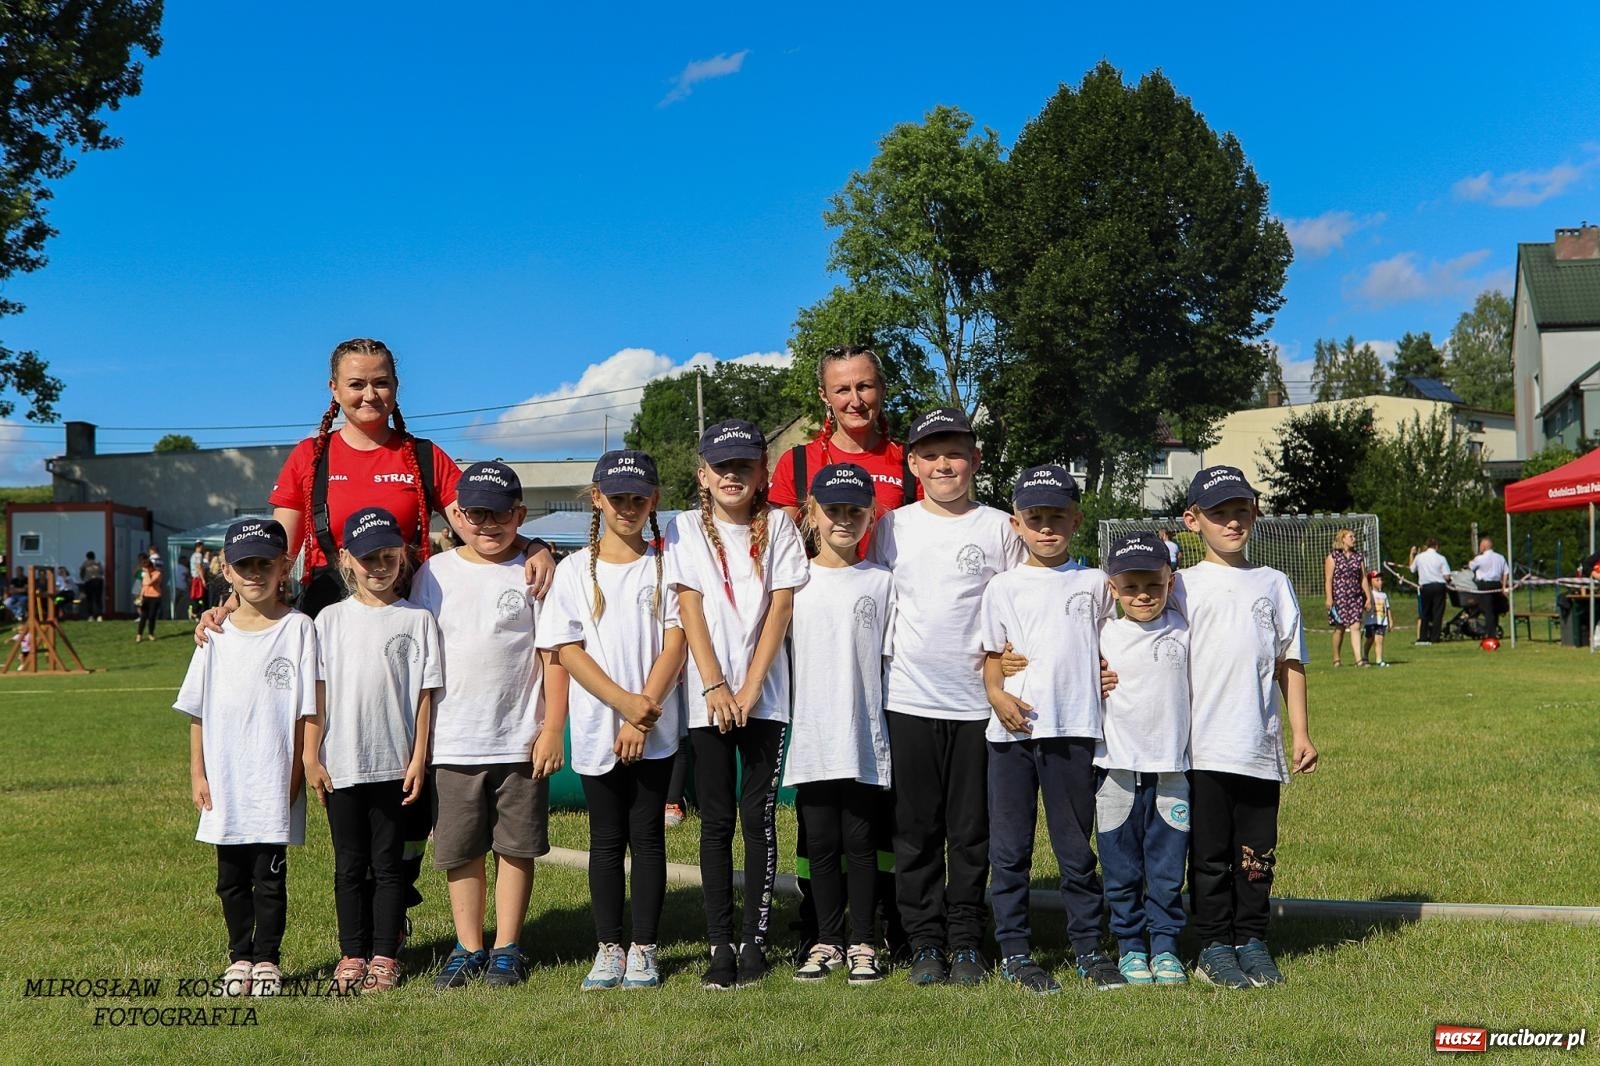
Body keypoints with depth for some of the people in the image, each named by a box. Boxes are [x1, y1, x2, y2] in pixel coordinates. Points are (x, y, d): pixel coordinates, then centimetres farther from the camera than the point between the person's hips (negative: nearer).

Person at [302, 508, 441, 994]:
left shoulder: (417, 619, 1)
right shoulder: (331, 619, 5)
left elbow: (424, 693, 1)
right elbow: (317, 693, 3)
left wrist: (418, 758, -3)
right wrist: (311, 757, -1)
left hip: (394, 764, -1)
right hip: (341, 764, 1)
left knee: (388, 862, 5)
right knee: (349, 864, 9)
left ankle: (384, 956, 13)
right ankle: (351, 955, 17)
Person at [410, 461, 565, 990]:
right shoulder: (435, 572, 6)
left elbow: (554, 654, -1)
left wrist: (553, 729, -6)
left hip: (520, 742, -2)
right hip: (452, 741, 2)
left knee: (515, 847, 5)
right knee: (460, 851, 8)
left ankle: (507, 950, 16)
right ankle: (468, 950, 20)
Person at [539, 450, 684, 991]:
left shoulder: (665, 563, 4)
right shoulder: (575, 570, 5)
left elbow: (675, 642, -3)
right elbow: (568, 651, -2)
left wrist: (644, 714, -12)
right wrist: (625, 702, -12)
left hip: (655, 732, 0)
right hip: (597, 730, 1)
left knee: (647, 835, 4)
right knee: (606, 840, 7)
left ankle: (643, 949, 11)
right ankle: (609, 948, 14)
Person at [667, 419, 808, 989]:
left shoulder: (778, 526, 6)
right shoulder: (687, 528, 6)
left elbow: (780, 609, -1)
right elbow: (691, 611, -2)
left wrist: (749, 690, -10)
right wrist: (715, 687, -12)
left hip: (764, 694, 0)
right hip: (708, 696, 0)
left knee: (758, 817, -1)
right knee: (716, 821, 2)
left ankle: (756, 941, 6)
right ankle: (720, 945, 5)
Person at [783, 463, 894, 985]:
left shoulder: (881, 582, 5)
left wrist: (893, 720, 0)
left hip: (865, 736, -1)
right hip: (811, 734, 1)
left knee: (861, 840, 3)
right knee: (821, 843, 7)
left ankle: (861, 943, 13)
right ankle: (827, 941, 18)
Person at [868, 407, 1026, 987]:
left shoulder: (1000, 527, 5)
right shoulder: (893, 526, 7)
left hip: (977, 700, 0)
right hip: (909, 699, 1)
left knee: (972, 830, 4)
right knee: (916, 830, 4)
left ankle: (966, 944, 14)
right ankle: (924, 944, 13)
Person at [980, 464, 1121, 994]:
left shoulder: (1095, 584, 8)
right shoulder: (1003, 587, 7)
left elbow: (1110, 648, 17)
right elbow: (992, 656, 9)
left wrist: (1110, 678, -2)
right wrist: (997, 694, -9)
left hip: (1074, 730, 0)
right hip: (1011, 731, 0)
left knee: (1076, 849, 6)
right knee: (1010, 849, 5)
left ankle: (1089, 949, 17)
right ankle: (1014, 952, 14)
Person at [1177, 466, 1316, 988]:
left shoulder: (1273, 584, 12)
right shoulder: (1184, 586, 4)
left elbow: (1289, 662, 14)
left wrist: (1300, 732, 9)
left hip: (1261, 748, 3)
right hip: (1203, 747, -2)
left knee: (1258, 852, 7)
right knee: (1210, 853, 3)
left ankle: (1252, 941, 19)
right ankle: (1214, 947, 13)